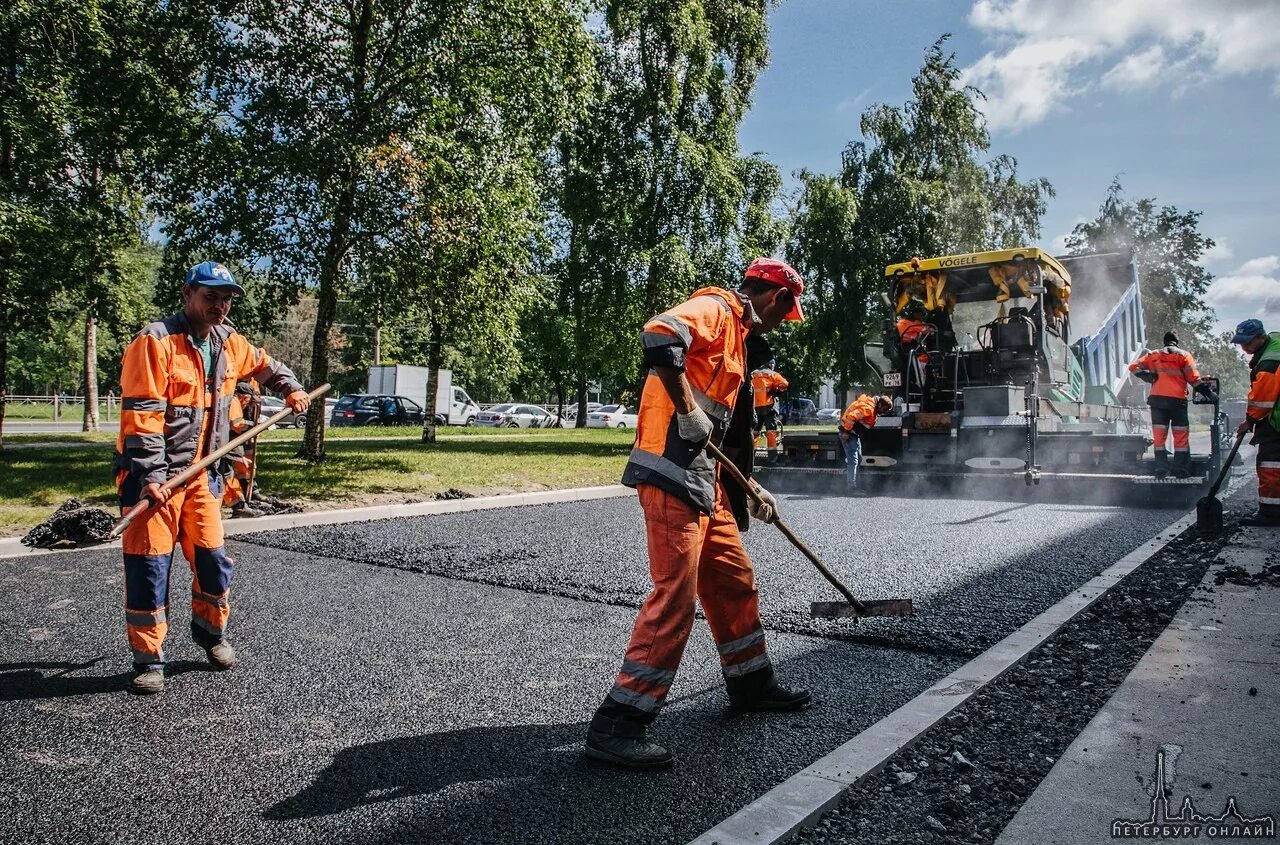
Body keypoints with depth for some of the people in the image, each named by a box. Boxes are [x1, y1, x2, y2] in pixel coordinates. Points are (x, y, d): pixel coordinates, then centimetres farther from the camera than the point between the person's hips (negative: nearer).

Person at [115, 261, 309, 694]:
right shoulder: (156, 341, -15)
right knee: (149, 568, -1)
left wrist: (292, 388, 19)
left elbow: (264, 365, 31)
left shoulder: (229, 343, 6)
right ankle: (148, 658, 13)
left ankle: (211, 631, 31)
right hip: (152, 475, -6)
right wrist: (151, 477, -24)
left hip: (200, 473, 6)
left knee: (213, 560, 9)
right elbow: (141, 415, -20)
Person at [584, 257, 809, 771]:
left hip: (703, 479, 10)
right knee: (675, 596, -12)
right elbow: (658, 336, -26)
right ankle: (616, 725, -4)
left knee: (735, 581, 17)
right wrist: (687, 411, -22)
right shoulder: (715, 309, -4)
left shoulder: (737, 335, 25)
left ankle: (752, 684, 35)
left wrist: (751, 489, 32)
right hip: (671, 473, -10)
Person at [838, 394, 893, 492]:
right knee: (853, 460, -14)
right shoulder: (868, 408, -23)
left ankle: (849, 485, 24)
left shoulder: (873, 409, 10)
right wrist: (846, 432, -25)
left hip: (854, 434, 11)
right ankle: (851, 486, -14)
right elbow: (851, 417, -30)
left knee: (858, 459, 17)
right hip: (848, 434, -11)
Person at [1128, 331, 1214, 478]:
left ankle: (1161, 469, 4)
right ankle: (1181, 470, 4)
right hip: (1178, 400, -2)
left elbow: (1134, 367, 3)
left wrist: (1149, 377, 1)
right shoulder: (1184, 355, 6)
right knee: (1181, 436, 5)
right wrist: (1204, 389, 6)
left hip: (1157, 399, 2)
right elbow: (1193, 378, -2)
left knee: (1159, 436, 6)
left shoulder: (1153, 355, 12)